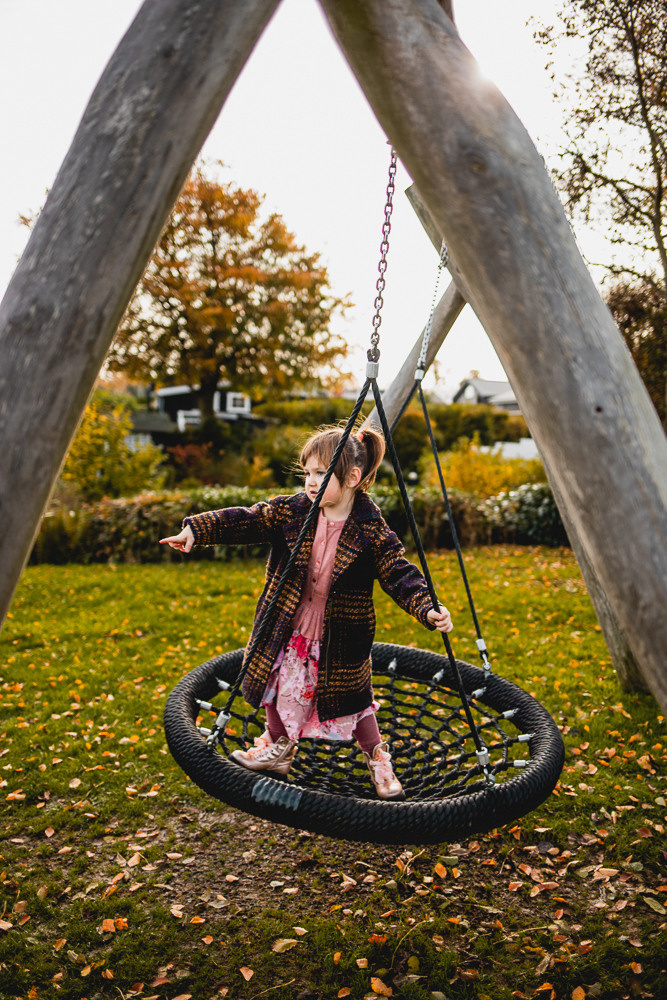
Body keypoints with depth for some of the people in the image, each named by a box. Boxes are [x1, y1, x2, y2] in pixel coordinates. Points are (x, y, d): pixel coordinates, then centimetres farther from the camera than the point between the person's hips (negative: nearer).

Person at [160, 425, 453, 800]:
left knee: (353, 700, 10)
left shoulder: (371, 530, -18)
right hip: (289, 631, 4)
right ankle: (278, 749, 45)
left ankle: (379, 759, 36)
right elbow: (244, 520, -10)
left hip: (340, 640, -3)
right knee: (282, 685, 20)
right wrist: (195, 529, -19)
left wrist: (429, 608, -32)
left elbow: (401, 573, -18)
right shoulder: (291, 511, -9)